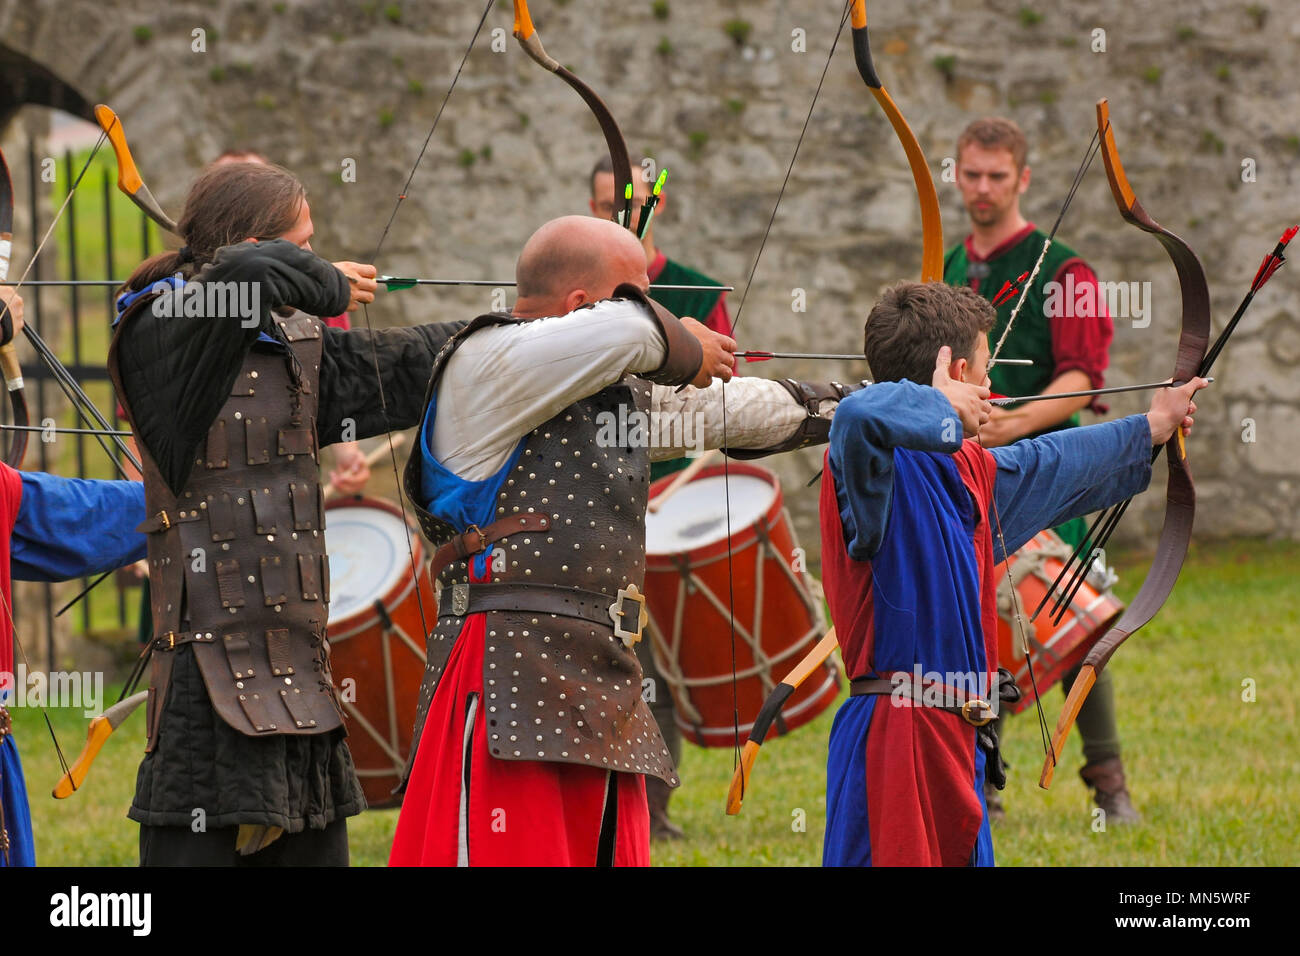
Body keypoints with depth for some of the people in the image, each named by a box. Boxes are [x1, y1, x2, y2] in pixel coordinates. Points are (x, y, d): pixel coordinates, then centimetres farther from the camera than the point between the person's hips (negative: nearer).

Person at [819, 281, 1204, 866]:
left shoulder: (968, 469, 18)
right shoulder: (884, 463, -13)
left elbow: (1051, 467, 37)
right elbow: (861, 417, -38)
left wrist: (1152, 426, 50)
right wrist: (944, 410, -18)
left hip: (955, 742, 10)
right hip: (896, 743, -10)